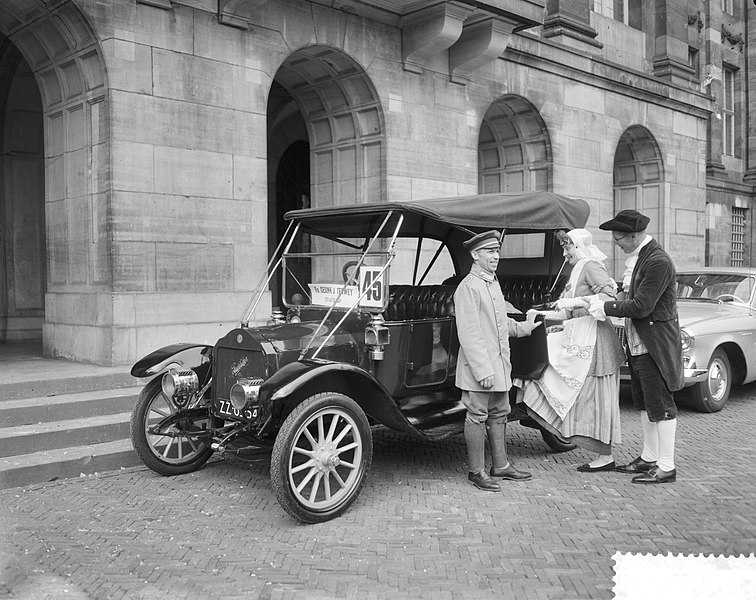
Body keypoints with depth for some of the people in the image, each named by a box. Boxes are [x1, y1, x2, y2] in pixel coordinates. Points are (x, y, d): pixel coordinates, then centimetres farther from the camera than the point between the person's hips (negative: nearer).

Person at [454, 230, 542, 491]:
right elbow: (469, 333, -20)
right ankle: (476, 472, 10)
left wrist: (523, 327, 23)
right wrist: (482, 370, -23)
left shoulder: (494, 283, 14)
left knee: (499, 414, 15)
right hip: (478, 367, -9)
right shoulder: (468, 287, -16)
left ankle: (500, 465, 27)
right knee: (477, 416, 0)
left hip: (500, 364, 9)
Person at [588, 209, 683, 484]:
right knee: (645, 404, 18)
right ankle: (648, 458, 30)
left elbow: (641, 306, -23)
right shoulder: (636, 257, 9)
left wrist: (606, 308, -15)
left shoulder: (658, 261, -21)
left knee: (661, 406, -1)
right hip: (638, 343, 10)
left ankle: (666, 467, 8)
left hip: (655, 345, -10)